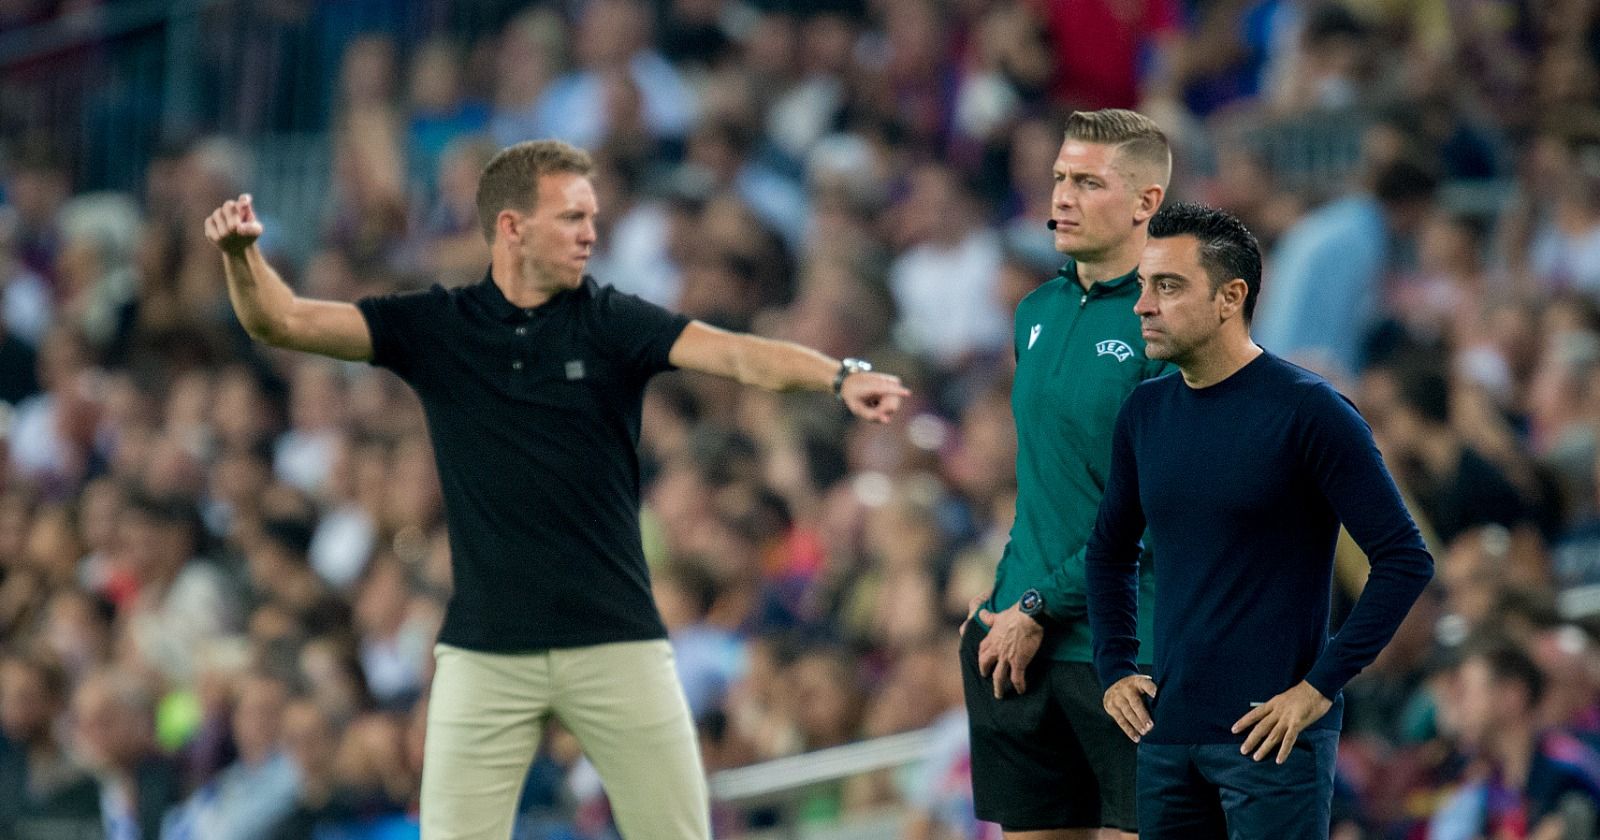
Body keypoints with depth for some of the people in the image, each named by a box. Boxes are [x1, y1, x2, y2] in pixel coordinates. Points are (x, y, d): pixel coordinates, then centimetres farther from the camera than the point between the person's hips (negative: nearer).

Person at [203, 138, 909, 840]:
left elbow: (735, 353, -15)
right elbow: (281, 321, -1)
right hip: (484, 649, 0)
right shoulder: (433, 327, 3)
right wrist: (241, 253, -21)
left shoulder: (612, 322, 0)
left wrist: (840, 376, -33)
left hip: (616, 642, 0)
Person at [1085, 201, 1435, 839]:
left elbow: (1405, 560, -11)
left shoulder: (1308, 412, -10)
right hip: (1168, 733, 6)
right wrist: (1114, 669, 11)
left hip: (1269, 733, -6)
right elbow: (1112, 549, 24)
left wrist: (1320, 686, -14)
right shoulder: (1145, 413, 9)